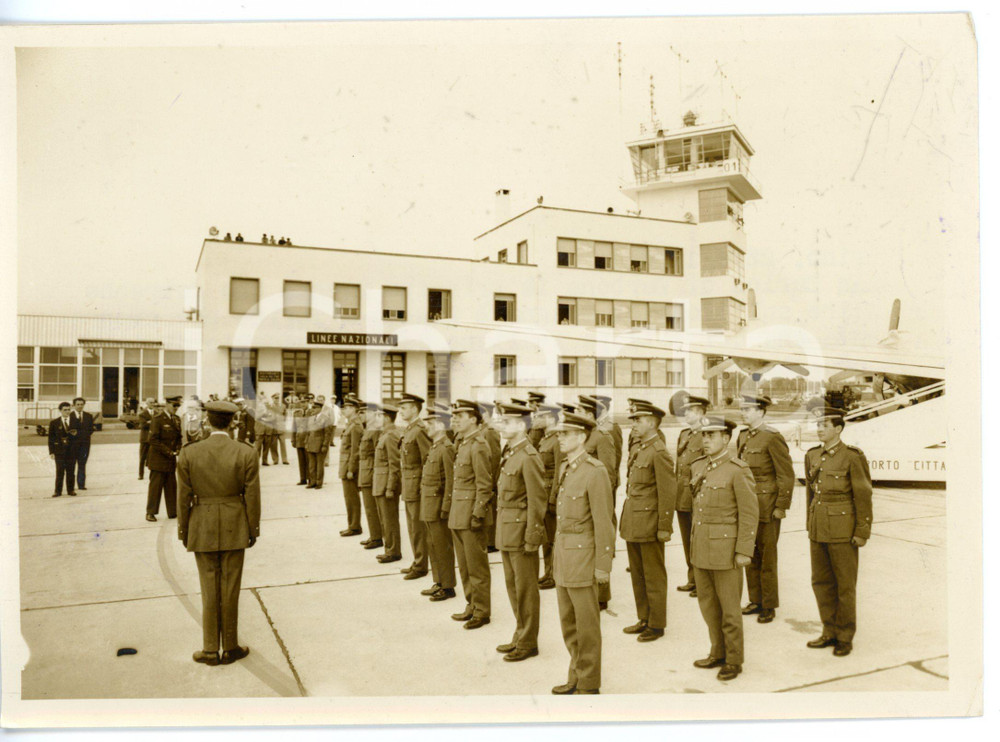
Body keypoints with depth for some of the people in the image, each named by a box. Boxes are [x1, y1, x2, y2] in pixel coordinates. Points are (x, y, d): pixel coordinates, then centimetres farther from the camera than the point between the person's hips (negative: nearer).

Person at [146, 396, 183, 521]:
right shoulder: (158, 419, -11)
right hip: (158, 459, -6)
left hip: (171, 459, 6)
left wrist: (178, 449, -2)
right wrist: (167, 451, -18)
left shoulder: (177, 419, 11)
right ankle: (150, 512, 10)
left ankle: (172, 511, 16)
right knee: (155, 485, 0)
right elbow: (153, 440, -15)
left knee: (171, 486, 10)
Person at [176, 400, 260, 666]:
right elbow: (252, 497, -7)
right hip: (234, 528, 0)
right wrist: (254, 529, 5)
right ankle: (230, 648, 22)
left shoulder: (188, 454, -9)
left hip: (202, 530, 1)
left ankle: (210, 650, 20)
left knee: (209, 589, 12)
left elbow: (184, 498, -4)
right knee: (230, 589, 10)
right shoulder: (246, 453, -11)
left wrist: (183, 532, 8)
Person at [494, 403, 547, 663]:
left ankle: (528, 643, 16)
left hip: (521, 530, -9)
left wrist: (531, 537, -18)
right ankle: (520, 635, 31)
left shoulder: (529, 457, -18)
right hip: (506, 531, 9)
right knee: (512, 585, 18)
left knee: (525, 588, 4)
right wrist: (502, 532, 16)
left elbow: (538, 500, -19)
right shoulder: (509, 453, 10)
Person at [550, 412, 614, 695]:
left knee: (586, 623, 5)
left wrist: (603, 564, -16)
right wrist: (558, 554, 17)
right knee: (568, 623, 17)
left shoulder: (595, 472, -17)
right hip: (564, 555, 8)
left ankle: (589, 684, 20)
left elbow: (604, 521, -17)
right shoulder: (565, 468, 10)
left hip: (583, 555, -8)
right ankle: (576, 676, 32)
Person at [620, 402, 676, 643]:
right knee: (637, 575, 16)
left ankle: (657, 624, 18)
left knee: (654, 577, 5)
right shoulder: (636, 449, 11)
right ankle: (644, 619, 29)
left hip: (649, 523, -9)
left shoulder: (659, 453, -16)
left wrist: (665, 528, -16)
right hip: (632, 522, 9)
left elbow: (668, 492, -17)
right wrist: (626, 518, 17)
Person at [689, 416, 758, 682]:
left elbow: (749, 513, -14)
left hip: (725, 548, -7)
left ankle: (734, 660, 20)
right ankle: (719, 653, 31)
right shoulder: (698, 467, 7)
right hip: (700, 547, 7)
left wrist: (744, 552, -16)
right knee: (707, 603, 15)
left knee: (729, 606, 5)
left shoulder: (739, 470, -14)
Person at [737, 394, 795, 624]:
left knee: (766, 557, 2)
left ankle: (769, 606, 14)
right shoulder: (743, 437, 10)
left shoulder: (772, 437, -13)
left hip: (766, 506, -7)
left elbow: (787, 475, -13)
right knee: (750, 555, 12)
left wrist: (781, 507, -13)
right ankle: (755, 600, 24)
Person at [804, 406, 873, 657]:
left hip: (843, 529, -6)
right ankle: (830, 632, 24)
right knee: (821, 582, 11)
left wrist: (863, 532, -11)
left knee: (845, 584, 5)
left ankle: (845, 637, 19)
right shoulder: (813, 455, 7)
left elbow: (863, 495, -10)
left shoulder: (853, 456, -12)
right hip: (819, 528, 6)